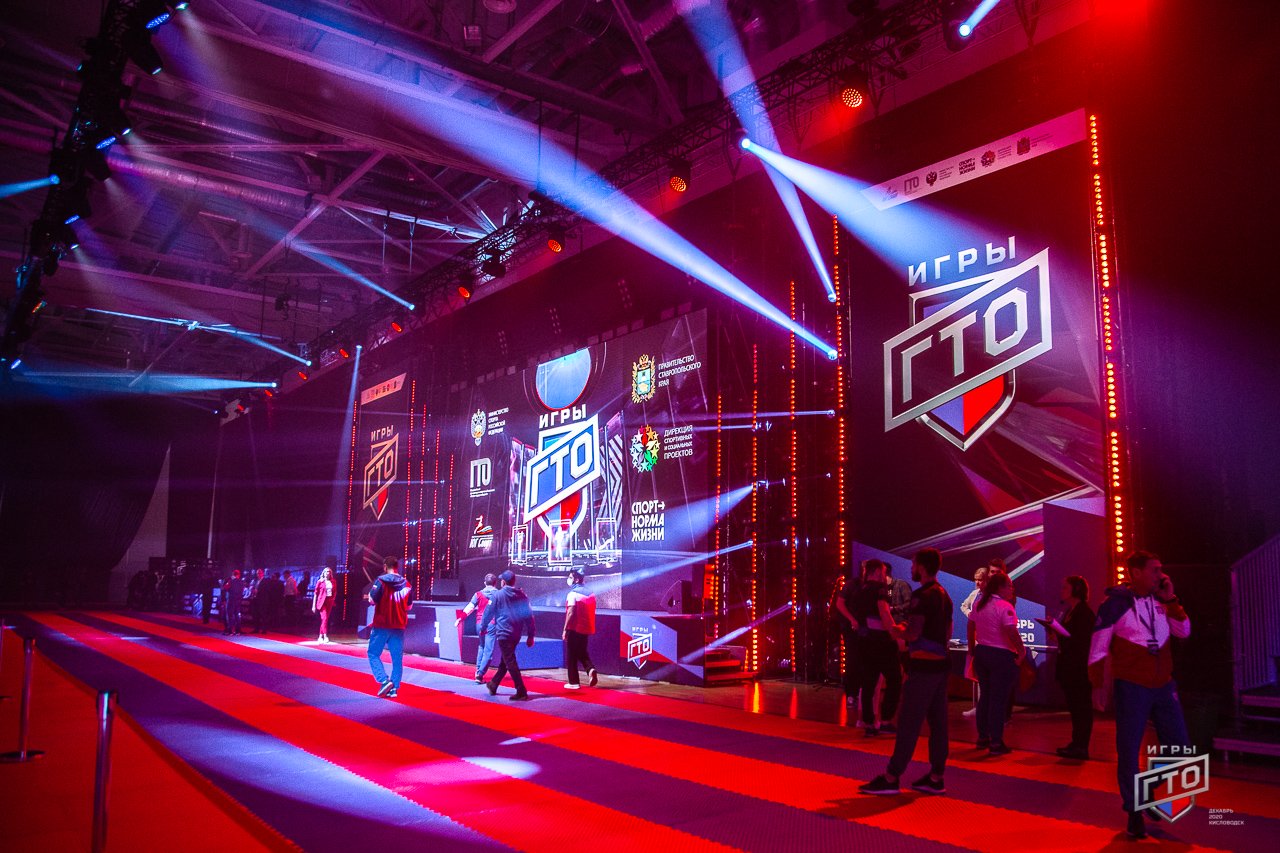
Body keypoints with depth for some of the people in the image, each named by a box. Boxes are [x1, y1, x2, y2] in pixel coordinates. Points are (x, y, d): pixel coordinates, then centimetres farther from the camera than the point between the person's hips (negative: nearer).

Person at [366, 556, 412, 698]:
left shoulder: (381, 581, -9)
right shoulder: (407, 585, 5)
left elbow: (372, 600, -12)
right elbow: (408, 606, 13)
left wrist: (371, 593, 6)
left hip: (382, 625, -4)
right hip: (399, 627, 4)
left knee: (373, 654, 8)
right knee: (397, 658, 8)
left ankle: (384, 681, -9)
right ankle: (394, 688, 7)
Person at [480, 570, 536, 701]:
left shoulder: (498, 595, -5)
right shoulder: (522, 595, 6)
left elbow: (488, 612, -1)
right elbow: (529, 615, 3)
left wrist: (483, 627, 16)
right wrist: (530, 636, 8)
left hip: (504, 633, -6)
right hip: (516, 634, 6)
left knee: (510, 662, -5)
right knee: (504, 661, 19)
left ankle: (521, 692, -11)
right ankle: (493, 685, 34)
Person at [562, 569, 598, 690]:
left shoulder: (573, 594, -12)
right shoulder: (590, 594, 10)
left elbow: (570, 613, -18)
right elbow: (591, 613, 13)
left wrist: (565, 629, -13)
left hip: (574, 629, -6)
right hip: (586, 629, 7)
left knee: (571, 656, 4)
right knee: (582, 653, 19)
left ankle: (573, 682, 7)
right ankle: (591, 669, -6)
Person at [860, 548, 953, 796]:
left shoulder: (922, 595, -15)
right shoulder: (944, 595, 15)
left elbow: (913, 633, -21)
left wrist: (896, 631, -3)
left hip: (923, 666, -9)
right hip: (940, 664, 9)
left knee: (908, 723, -6)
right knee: (937, 722, 10)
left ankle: (891, 778, -2)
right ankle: (936, 778, 15)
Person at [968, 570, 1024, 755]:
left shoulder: (978, 604, 7)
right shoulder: (1004, 606, -16)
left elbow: (971, 627, 14)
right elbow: (1011, 632, -25)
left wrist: (972, 649, 23)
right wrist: (1022, 650, -13)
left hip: (981, 652, 7)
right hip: (1001, 656, -7)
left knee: (984, 696, 17)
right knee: (999, 699, -1)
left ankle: (982, 738, 24)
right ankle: (996, 743, 3)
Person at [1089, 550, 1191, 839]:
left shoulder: (1161, 602, 7)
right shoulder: (1116, 603, -9)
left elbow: (1184, 631, 4)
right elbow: (1098, 648, -7)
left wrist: (1170, 600, -5)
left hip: (1164, 685, 5)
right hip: (1132, 687, -5)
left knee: (1179, 746, 10)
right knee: (1129, 751, 1)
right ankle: (1134, 811, 15)